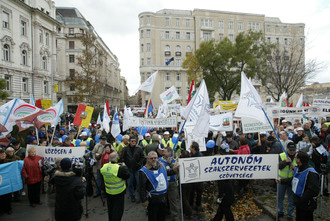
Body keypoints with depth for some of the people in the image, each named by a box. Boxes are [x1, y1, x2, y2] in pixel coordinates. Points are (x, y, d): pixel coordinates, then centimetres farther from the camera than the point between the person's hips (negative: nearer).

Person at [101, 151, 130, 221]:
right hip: (118, 193, -6)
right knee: (118, 210, 9)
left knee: (110, 209, 24)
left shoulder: (104, 167, -9)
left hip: (108, 192, 6)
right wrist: (124, 167, -4)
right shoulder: (119, 168, -27)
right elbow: (127, 176, -16)